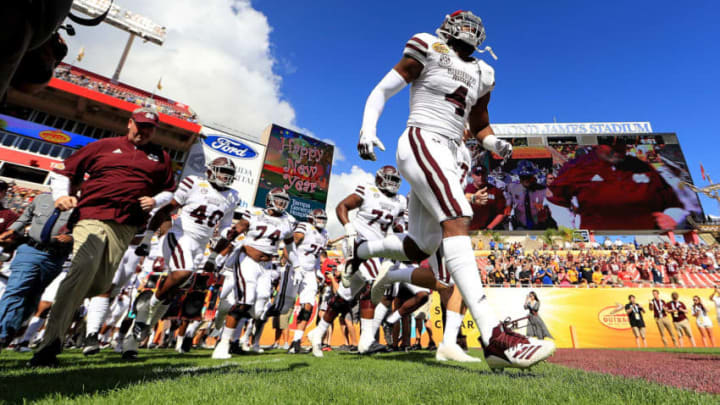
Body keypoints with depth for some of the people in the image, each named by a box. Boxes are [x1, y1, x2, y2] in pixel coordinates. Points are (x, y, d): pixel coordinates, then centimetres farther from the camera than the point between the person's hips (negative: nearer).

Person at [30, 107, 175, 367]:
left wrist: (155, 201, 4)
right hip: (91, 216, -2)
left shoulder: (161, 158, 20)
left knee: (101, 283, -3)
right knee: (85, 266, -23)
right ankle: (50, 342, -18)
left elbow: (171, 190, 24)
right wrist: (61, 195, 1)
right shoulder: (104, 146, 16)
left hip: (125, 226, 3)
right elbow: (64, 170, 18)